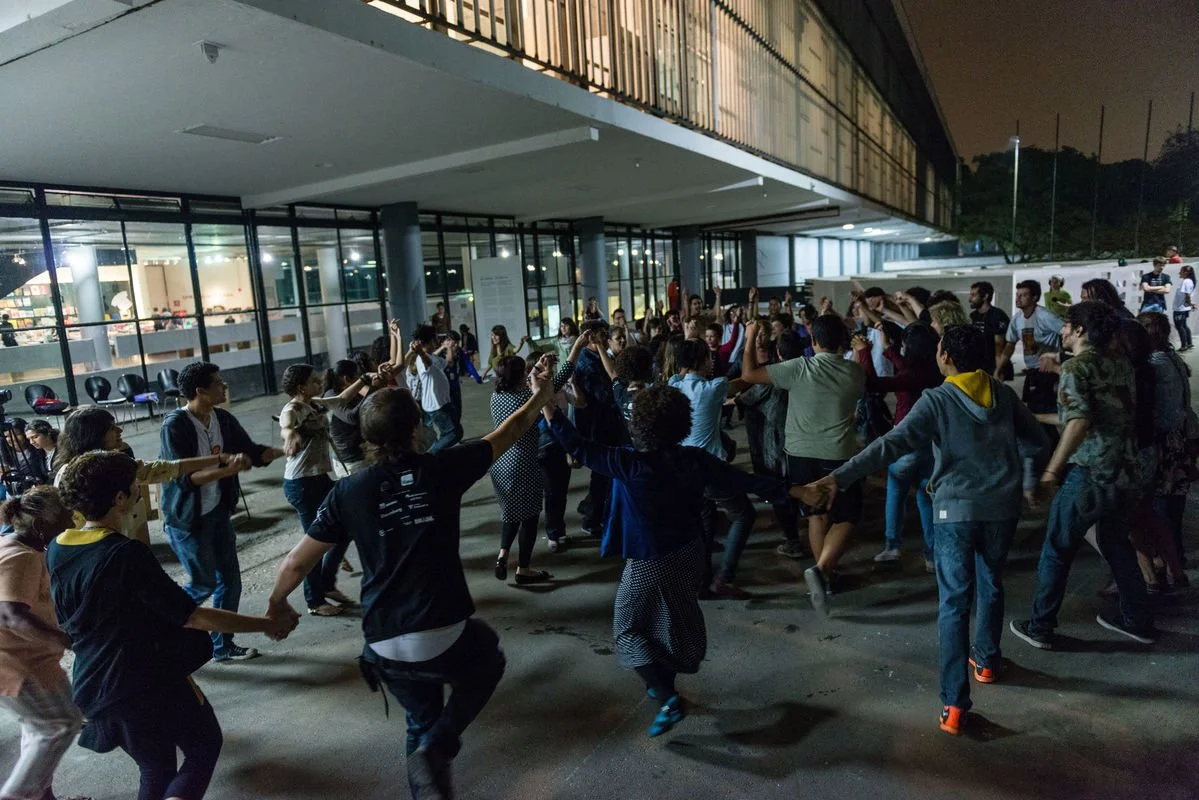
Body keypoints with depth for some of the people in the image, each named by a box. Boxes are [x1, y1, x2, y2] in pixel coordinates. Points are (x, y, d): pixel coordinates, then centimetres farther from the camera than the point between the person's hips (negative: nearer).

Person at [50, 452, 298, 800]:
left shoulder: (55, 550, -3)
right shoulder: (126, 554, -26)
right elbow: (194, 617, -24)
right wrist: (266, 624, -16)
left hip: (92, 687, 7)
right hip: (147, 683, -7)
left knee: (156, 771, 23)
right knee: (205, 747, 16)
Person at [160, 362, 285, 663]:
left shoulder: (223, 419, -1)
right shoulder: (175, 426, -21)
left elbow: (252, 452, 3)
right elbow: (183, 477, -26)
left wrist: (284, 451, -14)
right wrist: (226, 469, -39)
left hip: (218, 512, 7)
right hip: (187, 518, -7)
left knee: (229, 579, 11)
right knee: (204, 583, 1)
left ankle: (223, 646, 25)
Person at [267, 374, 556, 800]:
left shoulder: (348, 491, 0)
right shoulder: (442, 469, -4)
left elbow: (297, 562, 7)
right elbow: (507, 433, 10)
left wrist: (276, 603, 28)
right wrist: (539, 397, 28)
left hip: (386, 647, 3)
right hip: (445, 636, -3)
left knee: (422, 721, 30)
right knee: (488, 662, 30)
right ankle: (436, 748, 11)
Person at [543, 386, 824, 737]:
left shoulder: (629, 465, -26)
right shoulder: (693, 459, -11)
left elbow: (578, 447, -24)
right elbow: (745, 481, -7)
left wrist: (547, 404, -20)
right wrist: (796, 491, 4)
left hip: (651, 563, -6)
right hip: (689, 554, 6)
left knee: (630, 628, 13)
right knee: (674, 621, 25)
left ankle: (667, 698, 3)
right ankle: (664, 684, 44)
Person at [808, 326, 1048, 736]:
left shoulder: (936, 400, -11)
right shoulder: (1004, 394, 3)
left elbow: (892, 445, -21)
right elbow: (1037, 439, 14)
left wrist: (839, 476, -25)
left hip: (956, 509, -5)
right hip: (1002, 505, 5)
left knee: (954, 602, -1)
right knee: (991, 586, 25)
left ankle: (954, 703, -3)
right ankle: (986, 659, 45)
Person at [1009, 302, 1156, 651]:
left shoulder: (1076, 367, -12)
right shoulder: (1121, 364, 9)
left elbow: (1079, 421, -24)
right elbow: (1129, 412, 17)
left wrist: (1052, 470, -21)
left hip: (1088, 472, -7)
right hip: (1126, 471, 7)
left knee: (1057, 550, 4)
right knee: (1116, 543, 23)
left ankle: (1040, 627, 12)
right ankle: (1138, 621, 32)